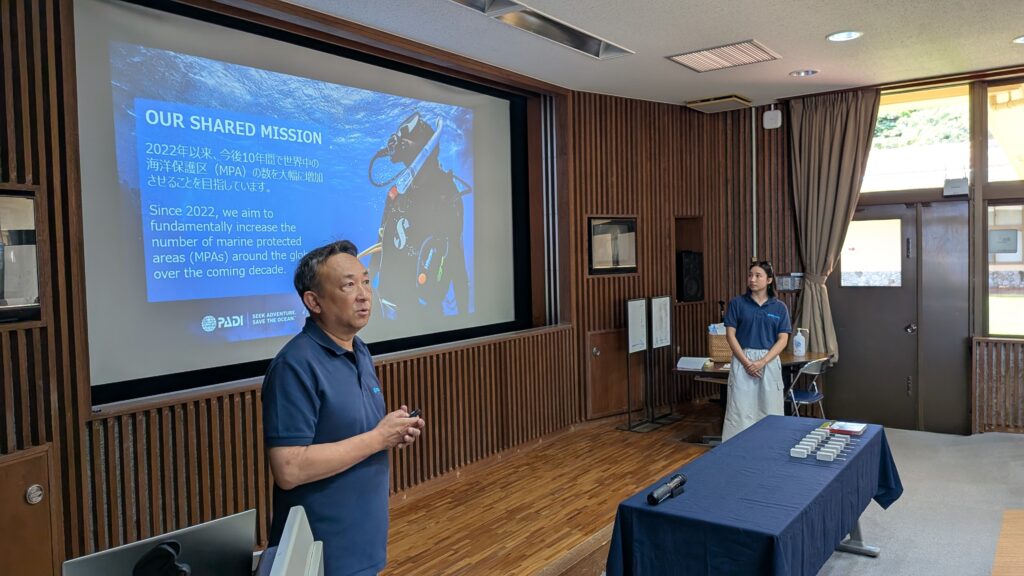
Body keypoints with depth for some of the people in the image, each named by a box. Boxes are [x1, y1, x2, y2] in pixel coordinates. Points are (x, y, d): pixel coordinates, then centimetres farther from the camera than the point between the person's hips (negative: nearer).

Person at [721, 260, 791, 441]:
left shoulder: (779, 307, 4)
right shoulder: (737, 303, 1)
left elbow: (783, 340, 0)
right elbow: (730, 335, -3)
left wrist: (762, 362, -13)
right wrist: (746, 362, -12)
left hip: (769, 361, 1)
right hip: (743, 361, -1)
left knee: (769, 410, 5)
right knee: (740, 410, -1)